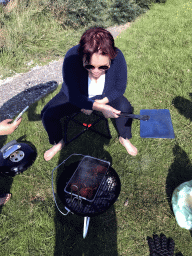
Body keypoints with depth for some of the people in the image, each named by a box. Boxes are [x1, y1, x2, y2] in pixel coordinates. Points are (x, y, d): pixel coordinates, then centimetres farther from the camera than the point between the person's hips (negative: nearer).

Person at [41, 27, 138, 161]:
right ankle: (59, 142, 16)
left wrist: (97, 103, -23)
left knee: (125, 108, -24)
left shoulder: (118, 57, -30)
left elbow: (119, 88, -15)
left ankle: (124, 138, 8)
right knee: (48, 115, -16)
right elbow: (73, 96, -30)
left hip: (105, 96, 1)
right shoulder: (72, 58, -36)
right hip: (77, 96, 0)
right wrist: (100, 108, -40)